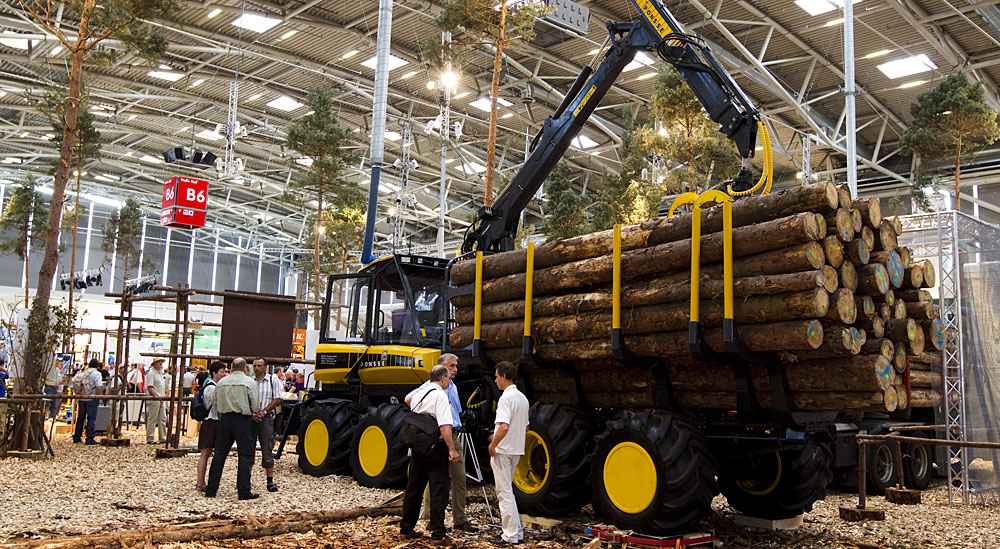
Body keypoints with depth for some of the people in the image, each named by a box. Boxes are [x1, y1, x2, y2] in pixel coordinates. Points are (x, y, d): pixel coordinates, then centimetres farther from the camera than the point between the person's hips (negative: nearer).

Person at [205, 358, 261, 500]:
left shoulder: (221, 382, 7)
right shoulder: (249, 382, -5)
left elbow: (216, 404, 10)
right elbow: (255, 406, -7)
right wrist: (252, 414, 12)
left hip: (225, 419, 4)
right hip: (243, 420, -4)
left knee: (219, 454, 10)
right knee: (244, 455, 0)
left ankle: (211, 489, 14)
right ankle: (243, 491, -1)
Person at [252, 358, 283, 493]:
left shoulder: (273, 380, 3)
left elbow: (277, 399, -1)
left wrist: (264, 412, -13)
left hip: (266, 418, -1)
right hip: (250, 418, 2)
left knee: (267, 449, 0)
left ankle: (270, 480, 5)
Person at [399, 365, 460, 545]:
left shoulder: (418, 395, 14)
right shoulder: (440, 395, -11)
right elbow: (444, 425, -21)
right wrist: (451, 449, -21)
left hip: (416, 446, 8)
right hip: (435, 447, -8)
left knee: (414, 488, 16)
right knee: (439, 490, -3)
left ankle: (406, 529, 25)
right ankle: (438, 534, -3)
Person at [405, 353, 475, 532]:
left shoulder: (453, 387, 18)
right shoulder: (432, 385, -6)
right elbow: (409, 399, -15)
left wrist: (457, 428, 16)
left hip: (454, 436, 7)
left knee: (460, 478, 6)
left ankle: (459, 520, 12)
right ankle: (428, 517, 9)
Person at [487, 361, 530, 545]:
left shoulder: (506, 398, -17)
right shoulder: (523, 398, 12)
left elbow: (504, 427, -27)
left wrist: (493, 445, -14)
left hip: (502, 451, -9)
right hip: (516, 451, 9)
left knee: (504, 493, -3)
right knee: (507, 491, 18)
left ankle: (511, 535, -1)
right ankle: (516, 532, 20)